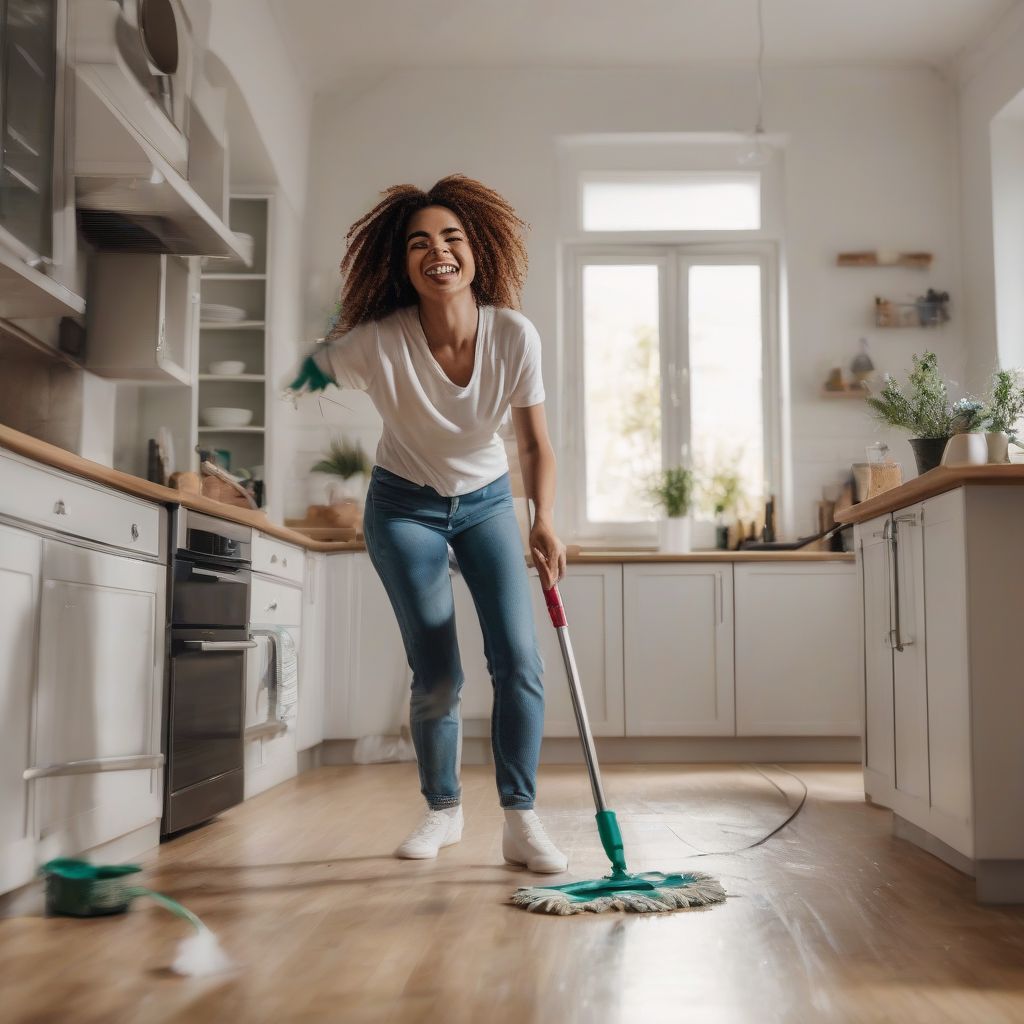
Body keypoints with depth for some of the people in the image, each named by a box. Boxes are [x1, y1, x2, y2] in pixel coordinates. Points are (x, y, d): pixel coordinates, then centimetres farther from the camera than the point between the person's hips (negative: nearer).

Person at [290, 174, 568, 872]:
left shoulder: (515, 336, -21)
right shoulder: (376, 342, -26)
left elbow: (535, 446, -12)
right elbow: (308, 375, -4)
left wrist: (544, 521, -23)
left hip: (486, 501, 2)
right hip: (405, 506, -1)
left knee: (519, 662, -11)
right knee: (437, 677, -2)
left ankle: (521, 822, 1)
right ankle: (444, 810, 23)